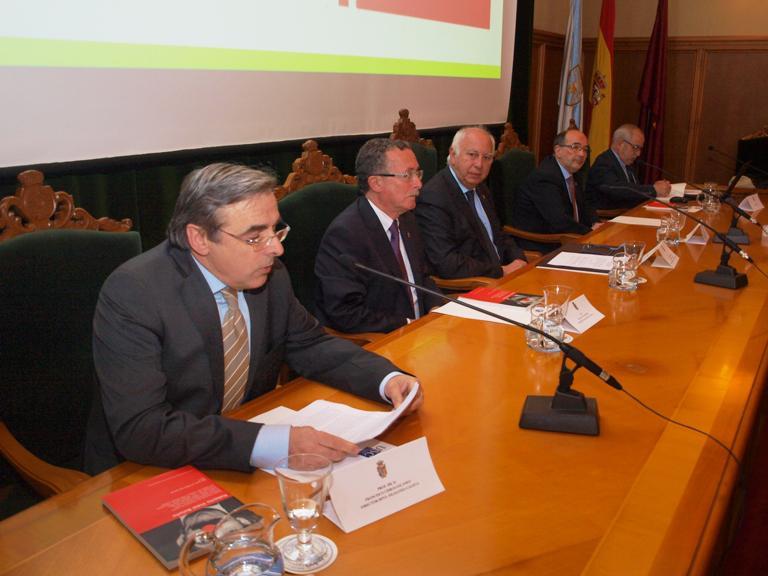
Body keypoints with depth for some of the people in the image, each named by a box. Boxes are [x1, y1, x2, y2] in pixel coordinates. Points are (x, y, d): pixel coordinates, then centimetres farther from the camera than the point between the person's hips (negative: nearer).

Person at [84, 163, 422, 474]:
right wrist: (273, 443, -37)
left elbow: (309, 345, 9)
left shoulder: (270, 275, -5)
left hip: (245, 466, 6)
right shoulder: (132, 295, -22)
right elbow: (139, 429, -29)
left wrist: (387, 378, -9)